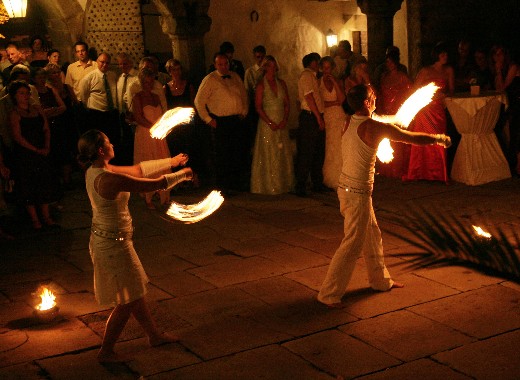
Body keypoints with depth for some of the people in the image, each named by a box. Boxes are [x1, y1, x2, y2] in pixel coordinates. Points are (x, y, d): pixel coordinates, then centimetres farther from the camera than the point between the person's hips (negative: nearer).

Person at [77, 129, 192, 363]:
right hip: (114, 244, -10)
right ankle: (106, 352, 20)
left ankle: (154, 335, 39)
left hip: (103, 240, 10)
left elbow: (138, 170, 12)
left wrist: (170, 161, 18)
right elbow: (155, 185, -22)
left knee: (135, 292, 23)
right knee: (127, 301, 6)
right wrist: (182, 175, -5)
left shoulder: (95, 172, 1)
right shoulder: (109, 178, -28)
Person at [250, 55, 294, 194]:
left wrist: (285, 120, -7)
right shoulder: (261, 85, -5)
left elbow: (287, 104, 8)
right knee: (268, 155, -1)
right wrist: (270, 123, -16)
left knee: (283, 154, 6)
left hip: (281, 124, 5)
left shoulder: (281, 83, 9)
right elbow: (258, 107, -9)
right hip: (267, 123, -5)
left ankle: (283, 184, 14)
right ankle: (268, 186, 7)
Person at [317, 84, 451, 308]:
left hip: (346, 187, 9)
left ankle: (381, 280, 38)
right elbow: (414, 139, -12)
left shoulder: (350, 123, 4)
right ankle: (329, 294, 3)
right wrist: (439, 139, 5)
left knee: (372, 236, 22)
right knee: (353, 245, -2)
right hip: (358, 194, -9)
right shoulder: (373, 127, -20)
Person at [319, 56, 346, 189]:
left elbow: (342, 99, -3)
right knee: (329, 149, -6)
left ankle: (338, 180, 5)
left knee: (338, 148, -3)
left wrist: (334, 82, -7)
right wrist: (335, 102, -2)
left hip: (339, 117, 2)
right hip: (326, 117, -2)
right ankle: (330, 179, 1)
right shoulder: (318, 82, 3)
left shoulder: (337, 81, 11)